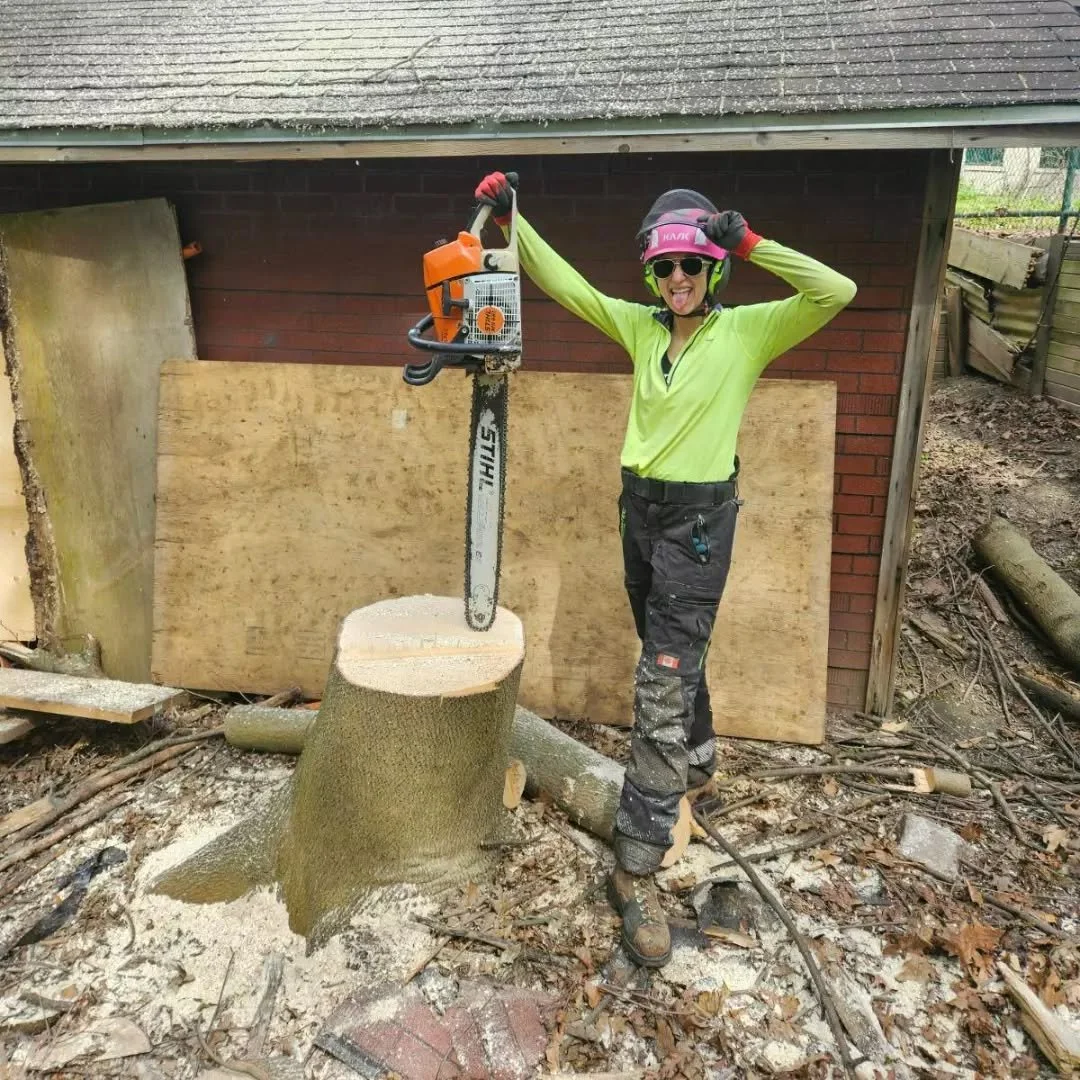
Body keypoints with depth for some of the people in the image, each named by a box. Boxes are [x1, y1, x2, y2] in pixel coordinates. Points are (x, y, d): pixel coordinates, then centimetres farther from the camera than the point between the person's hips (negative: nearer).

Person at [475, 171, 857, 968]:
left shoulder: (748, 330, -5)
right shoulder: (641, 326, 8)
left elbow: (836, 292, -17)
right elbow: (563, 284, 6)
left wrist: (749, 243, -19)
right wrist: (510, 218, -2)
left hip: (699, 520, -5)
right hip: (640, 509, 6)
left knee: (664, 689, -9)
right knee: (673, 657, 22)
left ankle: (637, 870, -1)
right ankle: (699, 761, 49)